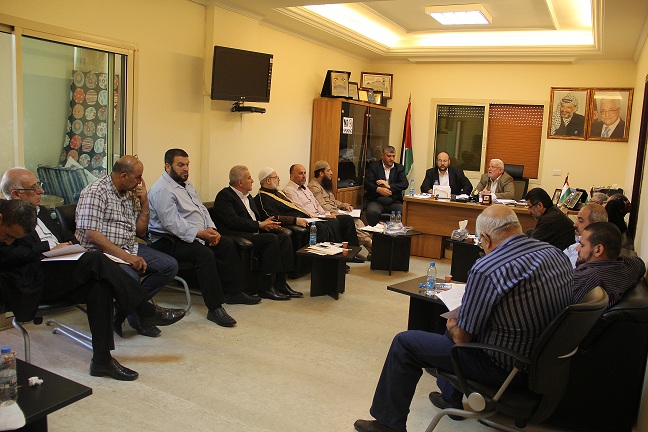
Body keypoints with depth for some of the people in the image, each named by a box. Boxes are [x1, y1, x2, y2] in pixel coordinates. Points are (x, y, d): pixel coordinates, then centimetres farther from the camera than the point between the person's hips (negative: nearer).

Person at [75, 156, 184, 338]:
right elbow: (92, 235, -20)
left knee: (170, 265, -8)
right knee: (130, 276, -35)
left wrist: (144, 203, 2)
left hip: (129, 248, 8)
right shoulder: (96, 192, -11)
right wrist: (126, 256, -25)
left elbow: (140, 232, 16)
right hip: (101, 252, -8)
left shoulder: (131, 193, 13)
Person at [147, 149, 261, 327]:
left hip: (198, 234, 10)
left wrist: (211, 229, -1)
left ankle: (234, 292, 12)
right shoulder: (162, 190, -16)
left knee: (227, 244, 3)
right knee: (205, 253, -32)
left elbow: (202, 209, 16)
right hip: (169, 241, -10)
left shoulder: (187, 184, 16)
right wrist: (200, 234, -27)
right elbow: (172, 223, -24)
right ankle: (214, 308, -30)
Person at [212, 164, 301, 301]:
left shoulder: (247, 196, 22)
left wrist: (266, 223, 0)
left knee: (284, 236, -11)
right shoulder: (224, 196, -7)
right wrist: (259, 225, -14)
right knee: (271, 238, -28)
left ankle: (280, 283, -11)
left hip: (254, 233, 9)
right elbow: (233, 221, -18)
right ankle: (266, 288, -23)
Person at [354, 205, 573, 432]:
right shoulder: (556, 254, -3)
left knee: (404, 343, 4)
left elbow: (462, 337, -18)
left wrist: (453, 327, 6)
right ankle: (451, 397, 46)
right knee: (456, 322, 31)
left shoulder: (486, 270, -27)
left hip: (505, 367, -8)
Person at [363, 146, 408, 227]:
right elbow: (366, 183, -2)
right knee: (372, 212, -33)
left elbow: (405, 184, 1)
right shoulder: (373, 166, 10)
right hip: (376, 200, -1)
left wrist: (389, 186, -12)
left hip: (394, 201, 2)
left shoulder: (399, 168, 15)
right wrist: (378, 189, -20)